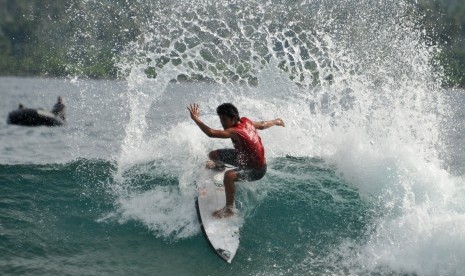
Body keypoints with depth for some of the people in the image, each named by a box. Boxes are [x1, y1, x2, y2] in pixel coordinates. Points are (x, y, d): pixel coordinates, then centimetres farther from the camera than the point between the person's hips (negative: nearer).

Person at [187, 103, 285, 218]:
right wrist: (275, 122, 27)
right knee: (213, 155, 14)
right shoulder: (245, 121, -11)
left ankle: (229, 209, -22)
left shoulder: (235, 131, -36)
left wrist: (195, 118, -48)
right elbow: (262, 125, 7)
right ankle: (219, 165, 53)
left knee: (229, 176, -39)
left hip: (257, 170, -10)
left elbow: (211, 133, -49)